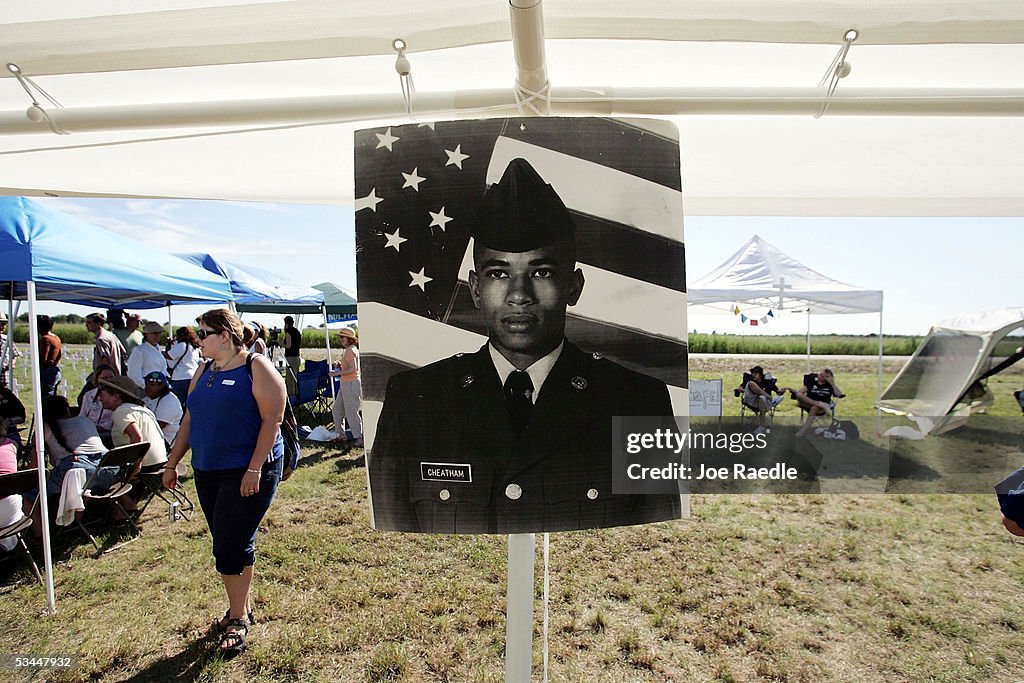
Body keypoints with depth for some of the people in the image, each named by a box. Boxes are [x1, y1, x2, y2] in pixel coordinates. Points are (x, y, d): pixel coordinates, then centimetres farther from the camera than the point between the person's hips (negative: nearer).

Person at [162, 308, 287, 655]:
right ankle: (241, 608, 31)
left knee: (230, 546, -4)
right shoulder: (204, 371, 13)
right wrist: (171, 463, 16)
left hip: (247, 473, -7)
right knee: (229, 544, 15)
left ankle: (238, 618, 15)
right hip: (207, 472, 8)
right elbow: (189, 420, 18)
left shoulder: (257, 368, -11)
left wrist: (255, 469, -22)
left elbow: (272, 420, -17)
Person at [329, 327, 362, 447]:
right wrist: (340, 365, 10)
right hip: (345, 384, 11)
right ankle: (341, 434, 27)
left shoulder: (350, 351, -17)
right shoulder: (349, 350, 15)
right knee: (337, 409, 17)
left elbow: (353, 369, -25)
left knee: (351, 412, -5)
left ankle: (358, 438, 3)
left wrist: (338, 373, -21)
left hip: (351, 384, -11)